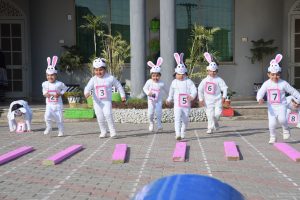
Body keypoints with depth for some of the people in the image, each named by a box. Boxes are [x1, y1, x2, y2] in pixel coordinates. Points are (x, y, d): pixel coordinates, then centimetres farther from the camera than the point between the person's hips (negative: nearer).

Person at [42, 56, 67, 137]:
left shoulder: (59, 84, -9)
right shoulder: (45, 84, -1)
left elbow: (65, 89, 5)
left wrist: (60, 94, -10)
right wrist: (45, 94, -5)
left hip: (58, 105, -1)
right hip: (49, 105, 2)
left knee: (59, 119, 5)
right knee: (47, 116, -18)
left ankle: (61, 131, 20)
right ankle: (49, 127, 7)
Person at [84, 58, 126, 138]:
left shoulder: (110, 78, -4)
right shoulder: (93, 79, -2)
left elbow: (118, 86, 8)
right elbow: (88, 87, -14)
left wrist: (123, 95, 9)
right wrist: (86, 93, -37)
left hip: (107, 101, -2)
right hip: (97, 102, 3)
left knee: (108, 114, -21)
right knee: (100, 117, 4)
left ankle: (112, 131, -9)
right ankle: (103, 132, 24)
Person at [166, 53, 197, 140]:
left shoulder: (189, 82, -2)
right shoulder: (174, 82, 6)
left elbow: (194, 90, -10)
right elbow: (171, 92, 22)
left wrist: (192, 96, -30)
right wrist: (169, 100, 32)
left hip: (186, 105, 0)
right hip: (177, 105, 0)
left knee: (185, 120, 10)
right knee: (177, 118, -16)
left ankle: (183, 133, 32)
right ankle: (178, 134, -23)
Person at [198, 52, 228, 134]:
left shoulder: (219, 80, 0)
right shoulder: (205, 80, 2)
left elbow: (224, 88, 1)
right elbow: (200, 89, 4)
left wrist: (224, 97, -9)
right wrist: (201, 99, 0)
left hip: (217, 100, 0)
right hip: (208, 100, 0)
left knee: (217, 113, -7)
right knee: (210, 115, -2)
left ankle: (215, 122, 25)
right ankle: (210, 128, 12)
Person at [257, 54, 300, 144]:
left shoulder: (283, 83, -6)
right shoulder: (266, 84, -4)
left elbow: (293, 91, 4)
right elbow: (260, 92, -14)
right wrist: (260, 99, -34)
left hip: (281, 105, -2)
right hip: (271, 107, 2)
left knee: (282, 119, -25)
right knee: (272, 124, -1)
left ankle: (286, 130, 6)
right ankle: (273, 137, 21)